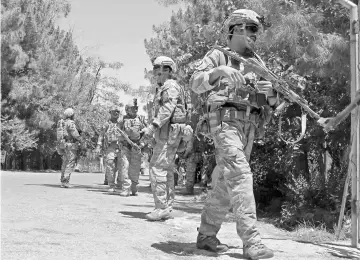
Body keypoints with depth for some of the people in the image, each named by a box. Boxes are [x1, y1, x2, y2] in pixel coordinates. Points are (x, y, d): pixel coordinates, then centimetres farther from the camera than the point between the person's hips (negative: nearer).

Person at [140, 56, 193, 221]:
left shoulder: (171, 87, -8)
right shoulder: (164, 89, 24)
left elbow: (167, 109, -23)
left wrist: (152, 127, -31)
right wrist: (150, 133, 21)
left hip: (168, 134, -10)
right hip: (166, 135, 10)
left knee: (157, 168, -14)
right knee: (167, 171, 9)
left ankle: (161, 208, -14)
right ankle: (167, 207, 12)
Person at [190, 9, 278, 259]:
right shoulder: (218, 55, 6)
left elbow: (273, 101, 14)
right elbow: (196, 83, -10)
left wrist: (270, 91, -10)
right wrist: (218, 71, -28)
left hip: (249, 125, 6)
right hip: (225, 119, -6)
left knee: (226, 182, 7)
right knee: (240, 174, -21)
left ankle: (207, 235, 17)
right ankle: (251, 240, -25)